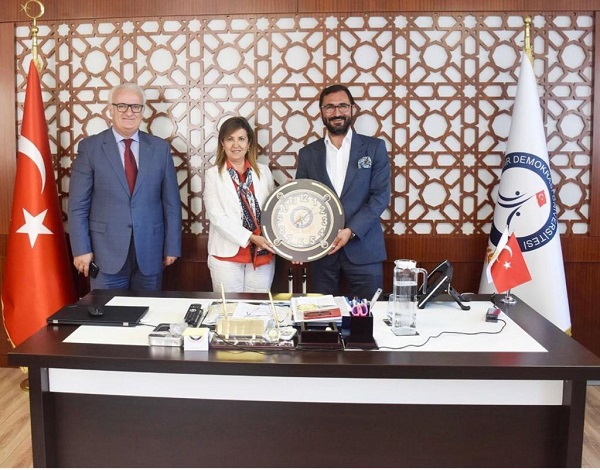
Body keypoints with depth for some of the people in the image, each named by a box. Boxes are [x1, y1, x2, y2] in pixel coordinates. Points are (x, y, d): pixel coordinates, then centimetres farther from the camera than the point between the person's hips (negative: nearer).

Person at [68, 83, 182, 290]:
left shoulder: (160, 147, 5)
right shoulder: (90, 147, 0)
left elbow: (171, 201, 5)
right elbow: (78, 204, -1)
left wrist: (172, 247, 2)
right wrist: (81, 249, -7)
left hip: (150, 252, 2)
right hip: (107, 252, -1)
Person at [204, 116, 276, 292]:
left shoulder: (264, 172, 9)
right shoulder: (213, 174, 1)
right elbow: (217, 216, -8)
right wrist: (250, 237, -16)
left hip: (262, 255, 2)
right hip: (227, 255, -2)